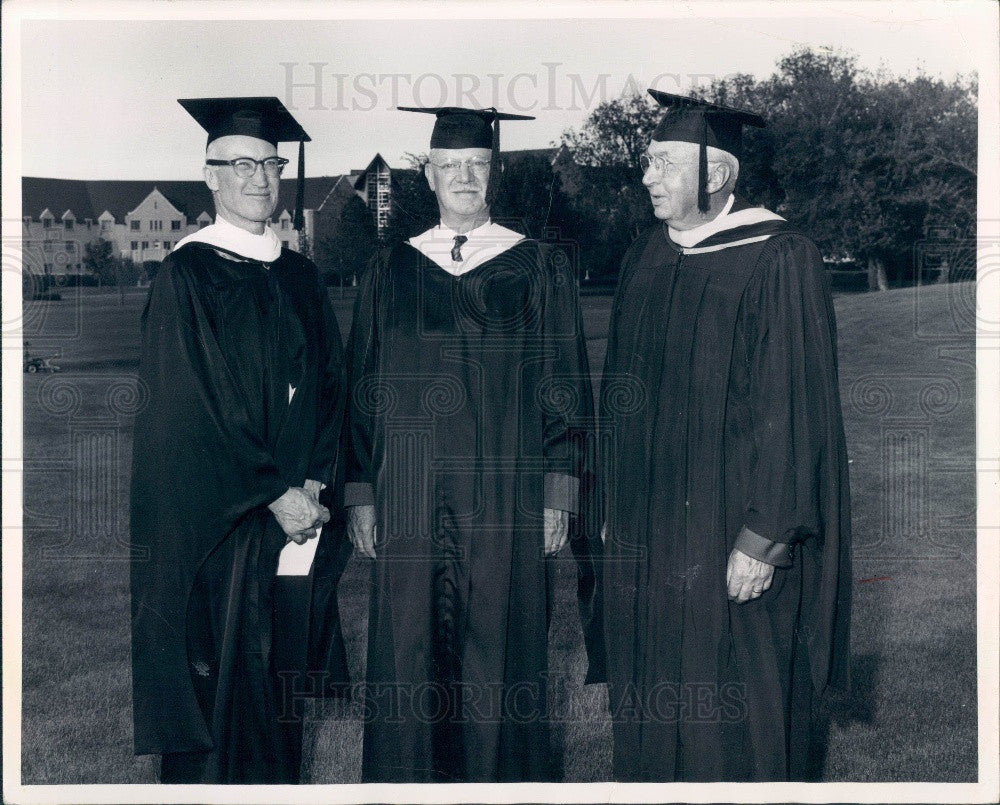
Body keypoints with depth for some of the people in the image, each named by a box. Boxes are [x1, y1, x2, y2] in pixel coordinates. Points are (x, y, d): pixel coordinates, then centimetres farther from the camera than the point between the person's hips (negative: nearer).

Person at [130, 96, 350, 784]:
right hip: (217, 521, -5)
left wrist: (315, 481, -5)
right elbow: (194, 404, -12)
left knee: (282, 693, 10)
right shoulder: (188, 272, -5)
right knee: (218, 680, -1)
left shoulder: (300, 276, 13)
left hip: (299, 513, 5)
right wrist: (274, 493, -14)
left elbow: (332, 383, 10)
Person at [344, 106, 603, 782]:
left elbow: (567, 388, 3)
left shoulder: (541, 269, 5)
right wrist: (360, 495, 3)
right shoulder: (390, 273, 9)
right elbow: (363, 391, 10)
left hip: (505, 501, -1)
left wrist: (560, 494, -4)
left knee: (500, 661, 3)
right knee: (408, 662, 4)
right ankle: (410, 778, 19)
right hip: (408, 503, 2)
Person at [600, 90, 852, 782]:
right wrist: (619, 505, 13)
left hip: (732, 529, -6)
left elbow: (793, 407, -15)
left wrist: (765, 537, -17)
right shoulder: (647, 256, 7)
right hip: (651, 530, 6)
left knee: (734, 709, 4)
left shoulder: (778, 260, -13)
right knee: (654, 691, 14)